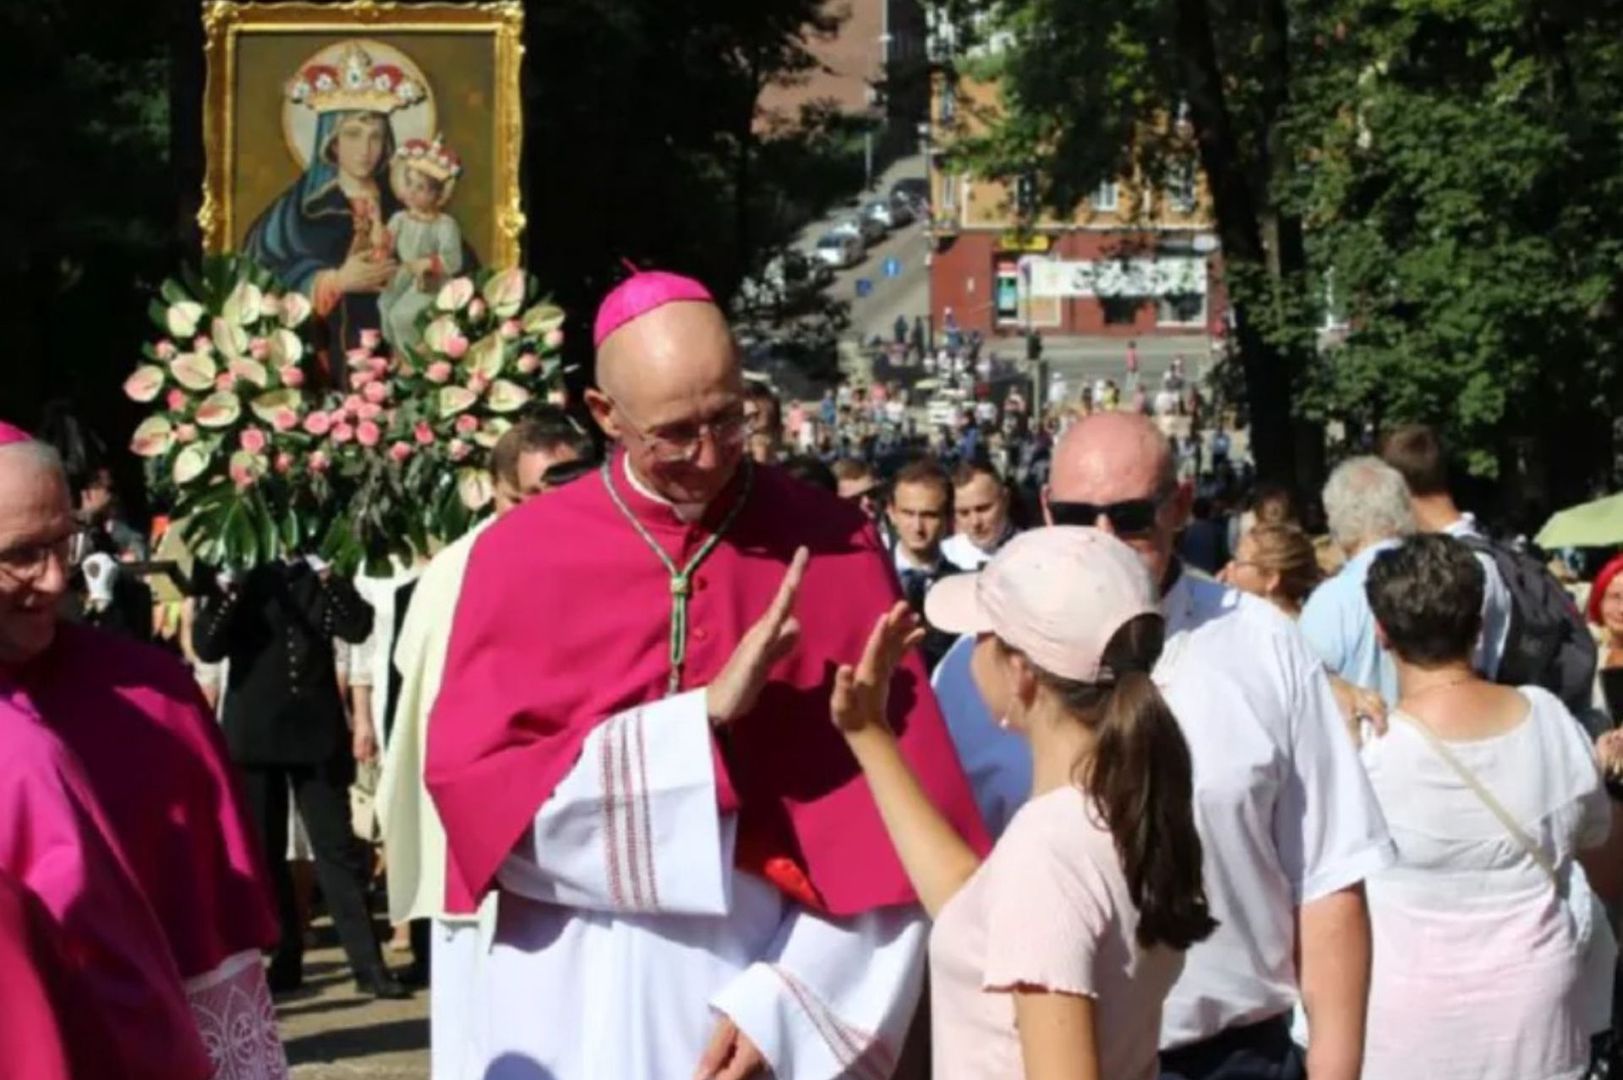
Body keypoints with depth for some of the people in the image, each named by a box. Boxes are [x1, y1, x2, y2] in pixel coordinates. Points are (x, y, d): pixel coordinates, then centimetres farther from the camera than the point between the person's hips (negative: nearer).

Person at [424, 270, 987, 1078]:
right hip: (580, 1005, 0)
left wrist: (785, 1001, -11)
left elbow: (892, 813, -2)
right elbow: (470, 777, -9)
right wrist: (704, 716, -16)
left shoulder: (832, 547, 0)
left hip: (775, 982, 0)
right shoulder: (524, 556, -1)